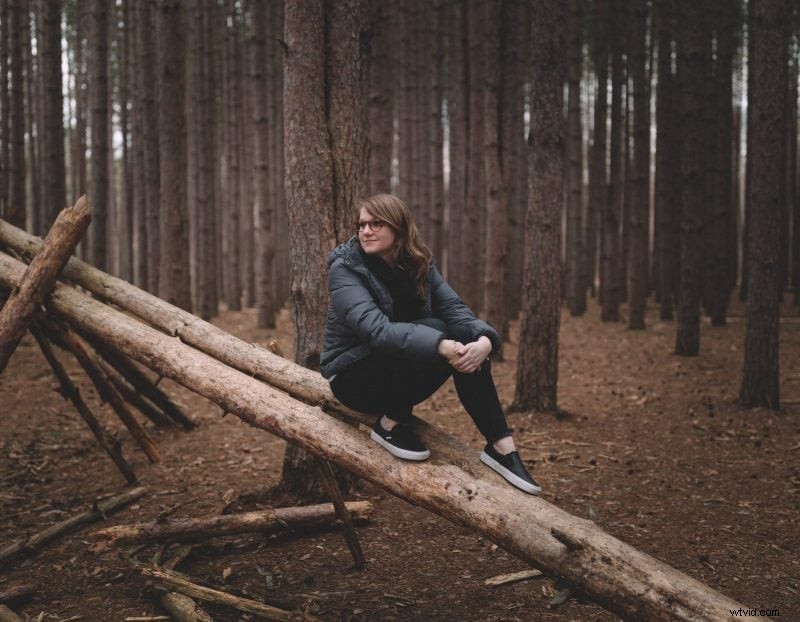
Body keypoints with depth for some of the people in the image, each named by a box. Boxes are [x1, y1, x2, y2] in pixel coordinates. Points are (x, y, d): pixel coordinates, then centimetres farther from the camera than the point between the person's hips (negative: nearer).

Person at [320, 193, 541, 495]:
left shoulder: (418, 263, 0)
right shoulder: (345, 269, -18)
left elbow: (455, 309, -13)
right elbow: (376, 328, -33)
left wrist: (484, 339, -35)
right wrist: (440, 346, -45)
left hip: (401, 376, 6)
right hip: (353, 376, -6)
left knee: (465, 339, -21)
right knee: (433, 333, -29)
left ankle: (501, 446, -19)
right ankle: (390, 424, -15)